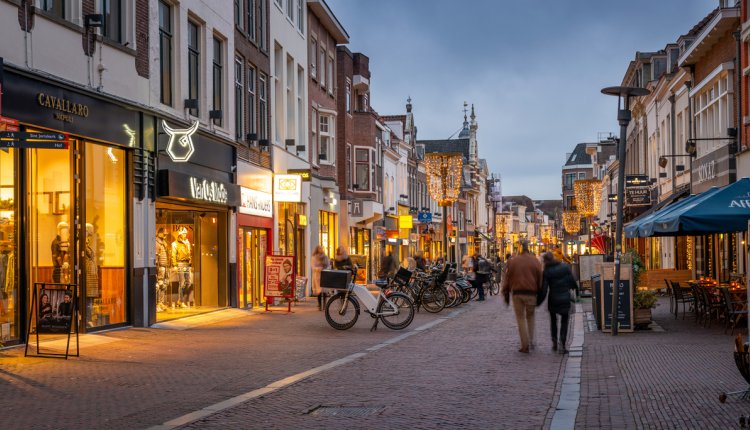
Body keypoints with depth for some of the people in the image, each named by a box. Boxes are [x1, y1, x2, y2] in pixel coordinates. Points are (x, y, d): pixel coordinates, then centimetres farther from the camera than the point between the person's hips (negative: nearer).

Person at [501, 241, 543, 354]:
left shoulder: (512, 261, 0)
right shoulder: (535, 261, 0)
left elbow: (507, 279, 3)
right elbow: (540, 280, 3)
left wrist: (506, 294, 11)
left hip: (517, 293, -1)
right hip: (531, 293, 1)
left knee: (521, 319, 6)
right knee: (530, 316, 20)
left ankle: (525, 345, 2)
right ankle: (531, 341, 16)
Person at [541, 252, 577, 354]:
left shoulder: (546, 272, -9)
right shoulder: (565, 267, -4)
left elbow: (544, 288, -11)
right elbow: (572, 280, -2)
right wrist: (573, 287, 20)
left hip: (553, 300, 0)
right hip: (565, 298, 0)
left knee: (553, 320, 21)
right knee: (564, 321, 9)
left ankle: (554, 342, 17)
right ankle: (562, 343, -6)